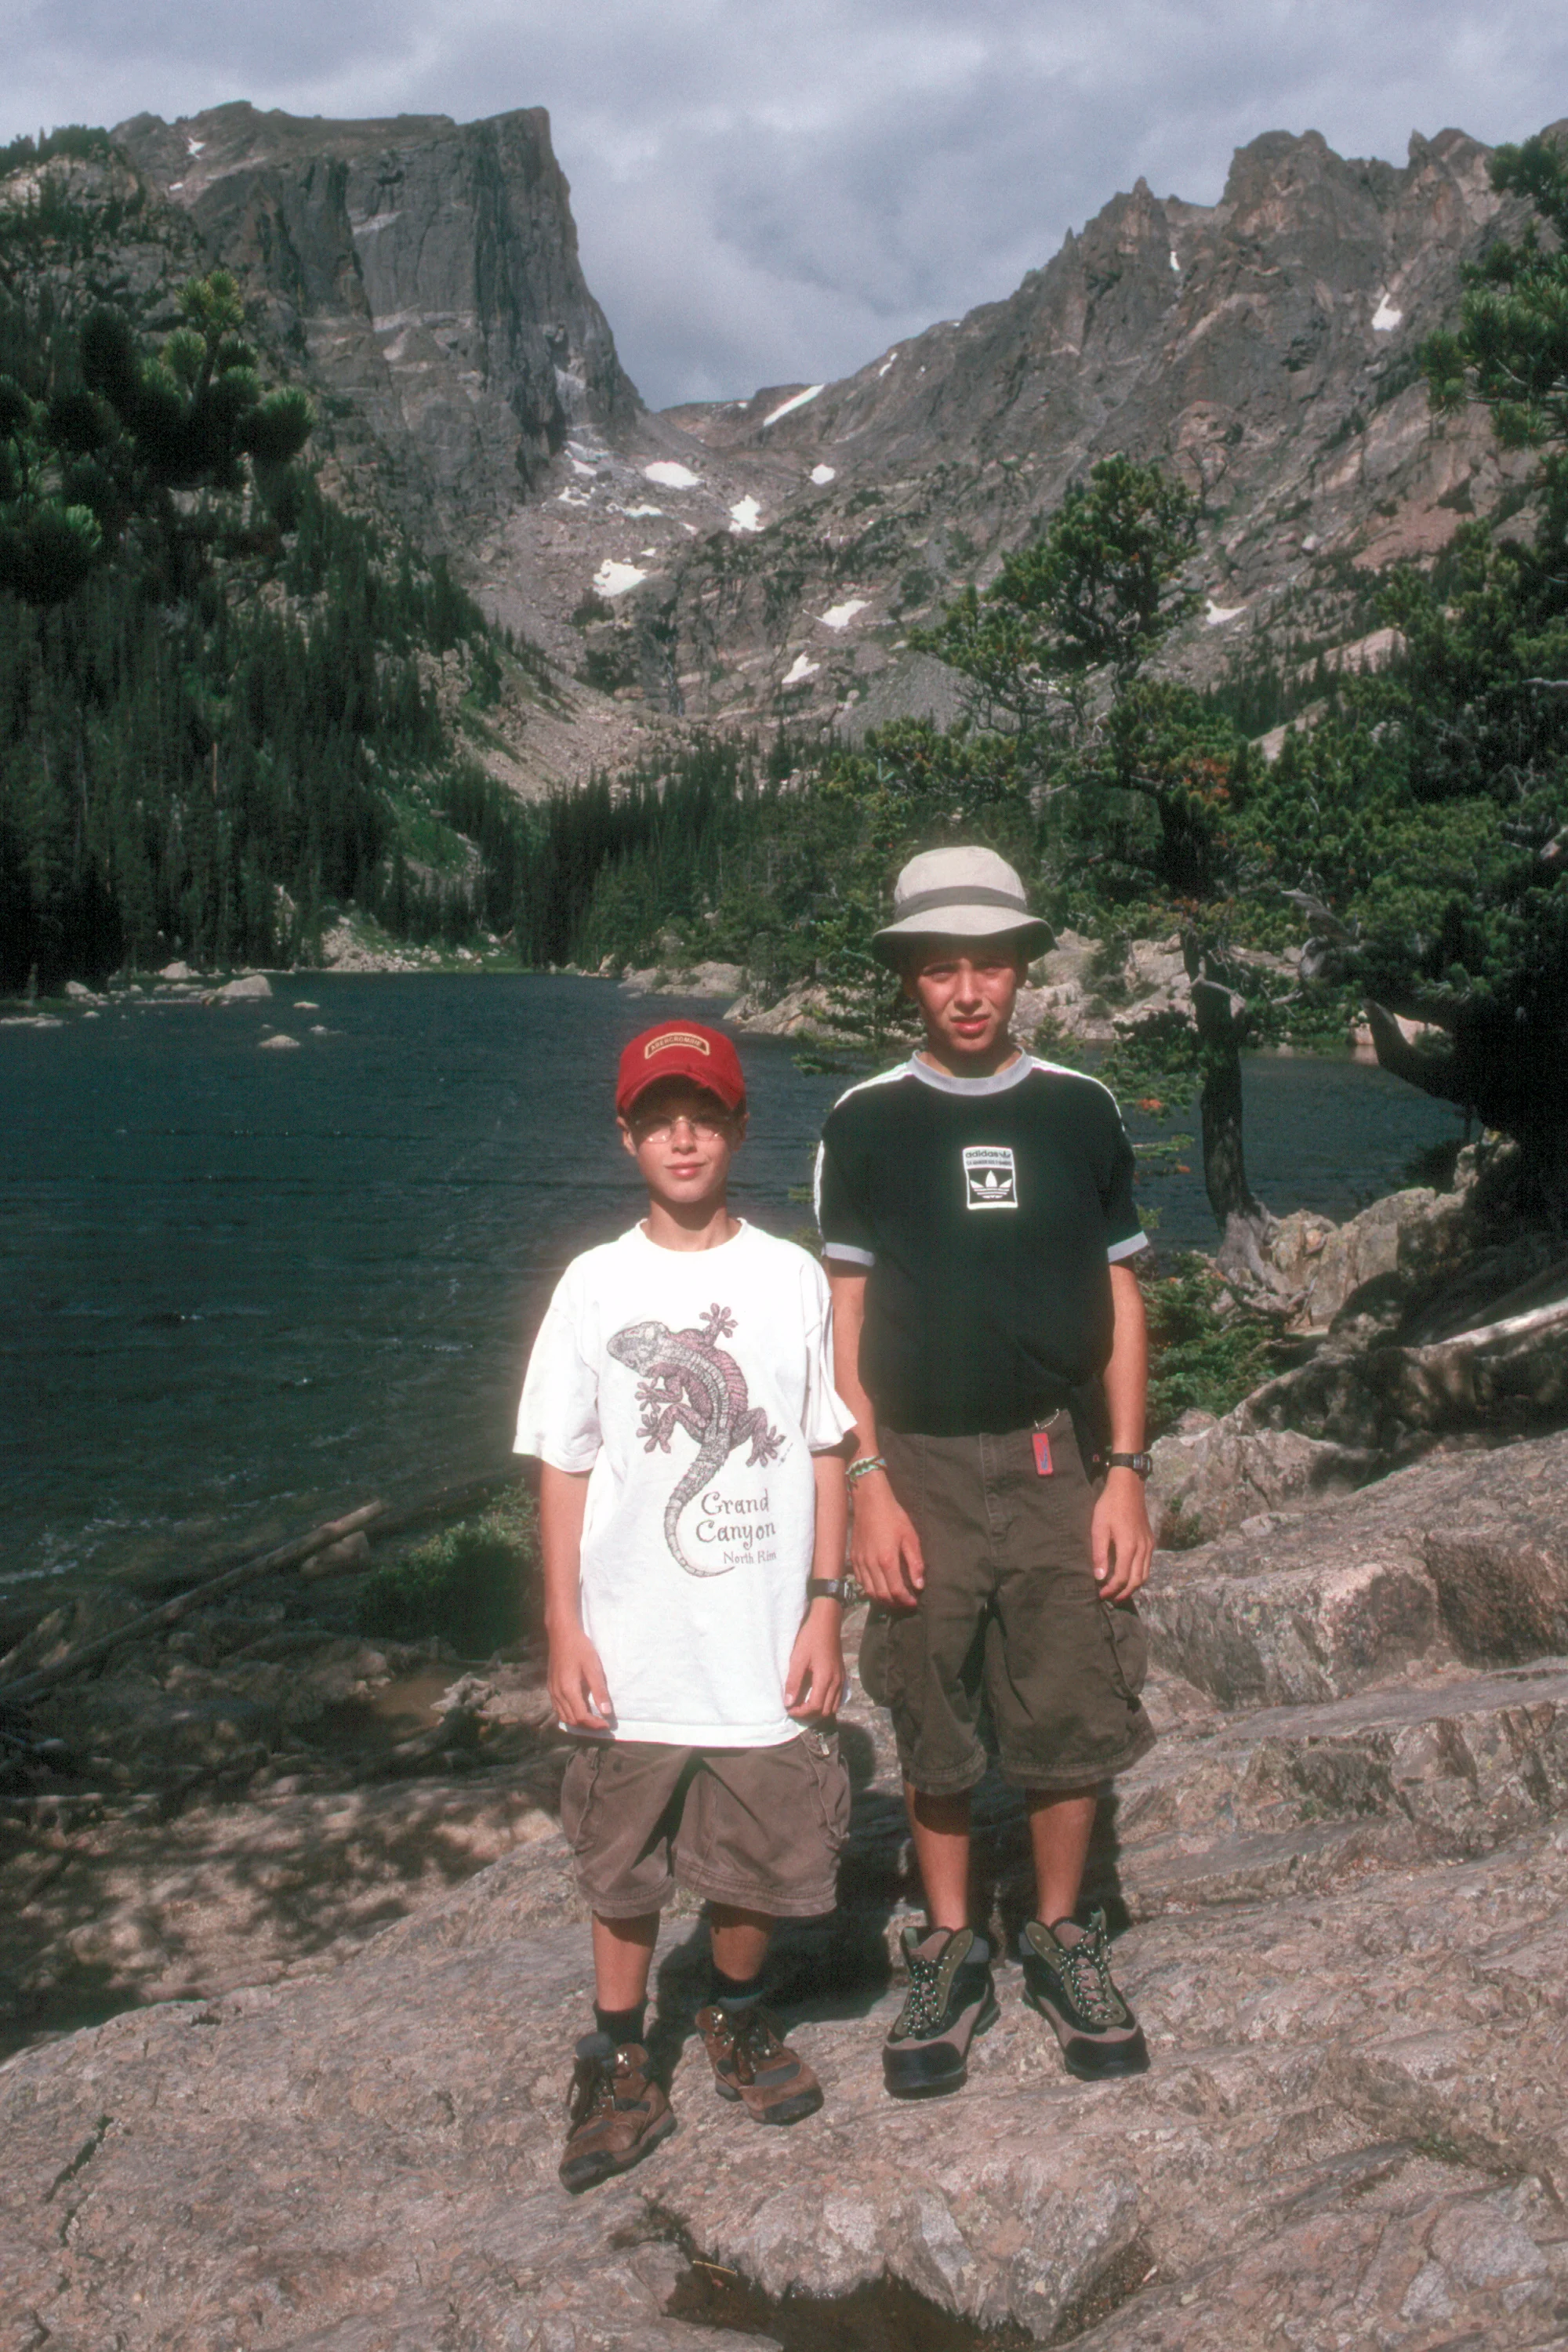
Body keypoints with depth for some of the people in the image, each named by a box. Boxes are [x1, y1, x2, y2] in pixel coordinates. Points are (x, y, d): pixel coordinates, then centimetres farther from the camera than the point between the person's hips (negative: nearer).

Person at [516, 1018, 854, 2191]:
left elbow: (828, 1454, 4)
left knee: (759, 1860, 11)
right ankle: (621, 2071, 29)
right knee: (625, 1871, 11)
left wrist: (825, 1608, -1)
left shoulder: (792, 1277, 0)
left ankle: (739, 2020, 38)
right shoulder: (596, 1284, 0)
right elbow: (566, 1469, 2)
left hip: (768, 1647, 0)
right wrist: (564, 1631, -1)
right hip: (632, 1653, 0)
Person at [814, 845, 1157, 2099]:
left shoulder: (1081, 1111, 4)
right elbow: (848, 1313, 0)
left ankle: (1063, 1939, 27)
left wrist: (1126, 1472, -1)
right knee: (932, 1731, 8)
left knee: (1073, 1720, 6)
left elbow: (1120, 1298, 6)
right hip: (921, 1467, -1)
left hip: (1057, 1461, 1)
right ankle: (952, 1955, 26)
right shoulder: (866, 1122, 0)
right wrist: (869, 1485, -7)